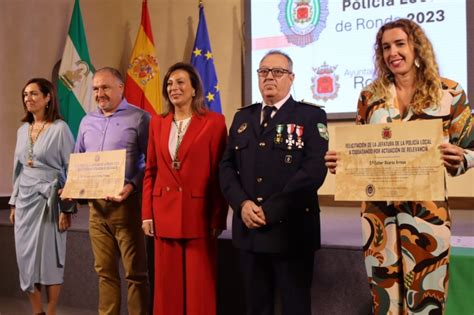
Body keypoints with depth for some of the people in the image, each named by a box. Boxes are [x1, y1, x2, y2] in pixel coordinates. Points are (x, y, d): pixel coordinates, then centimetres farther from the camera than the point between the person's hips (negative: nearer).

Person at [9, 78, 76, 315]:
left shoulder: (60, 128, -7)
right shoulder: (22, 130, 12)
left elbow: (71, 169, -8)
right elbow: (18, 169, 17)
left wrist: (67, 208, -12)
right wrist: (13, 203, 14)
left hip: (48, 200, -6)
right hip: (25, 199, 6)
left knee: (49, 258, -2)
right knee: (26, 258, 7)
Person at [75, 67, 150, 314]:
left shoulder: (139, 118, -4)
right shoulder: (87, 121, 15)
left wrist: (132, 186, -21)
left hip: (126, 203, -5)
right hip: (96, 205, 6)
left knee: (134, 271, 0)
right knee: (104, 270, 13)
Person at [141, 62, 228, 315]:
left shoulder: (214, 122, -3)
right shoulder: (157, 123, 10)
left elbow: (220, 173, -5)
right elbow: (150, 172, 11)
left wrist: (219, 217, -8)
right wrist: (147, 213, 5)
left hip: (199, 215, -4)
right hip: (165, 215, 4)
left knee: (200, 286, 5)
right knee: (167, 285, 12)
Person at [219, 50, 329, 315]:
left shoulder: (311, 116, -2)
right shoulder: (243, 118, 14)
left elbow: (315, 169, -14)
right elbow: (227, 166, 9)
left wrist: (270, 210, -17)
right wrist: (242, 204, -9)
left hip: (292, 230, -4)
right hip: (248, 229, 5)